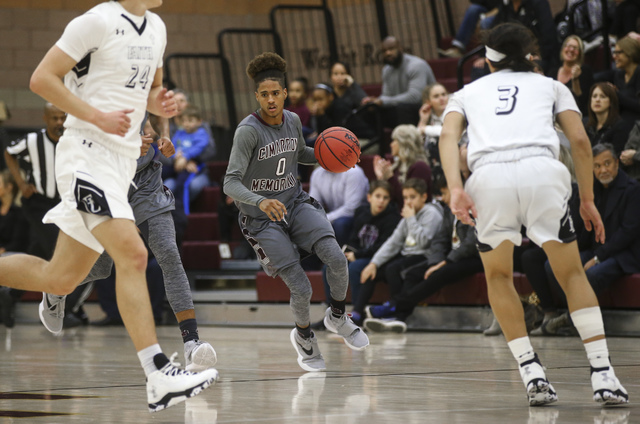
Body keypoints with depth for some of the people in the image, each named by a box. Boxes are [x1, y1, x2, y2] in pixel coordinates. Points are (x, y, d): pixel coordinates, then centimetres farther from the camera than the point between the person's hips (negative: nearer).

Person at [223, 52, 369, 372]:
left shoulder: (292, 121, 0)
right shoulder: (248, 130, -19)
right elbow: (230, 183, -25)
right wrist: (260, 201, -42)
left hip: (295, 202, 5)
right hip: (262, 218, -5)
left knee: (336, 259, -19)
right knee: (301, 289, -12)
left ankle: (337, 317, 10)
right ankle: (303, 336, 22)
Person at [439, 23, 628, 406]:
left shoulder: (468, 92, 31)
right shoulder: (551, 86, 29)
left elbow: (448, 136, 10)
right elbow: (580, 140, 15)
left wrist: (456, 189, -2)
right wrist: (588, 200, 21)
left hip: (489, 176, 1)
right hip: (541, 169, 0)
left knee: (498, 276, 22)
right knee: (572, 274, 13)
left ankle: (532, 371, 11)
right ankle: (603, 374, 2)